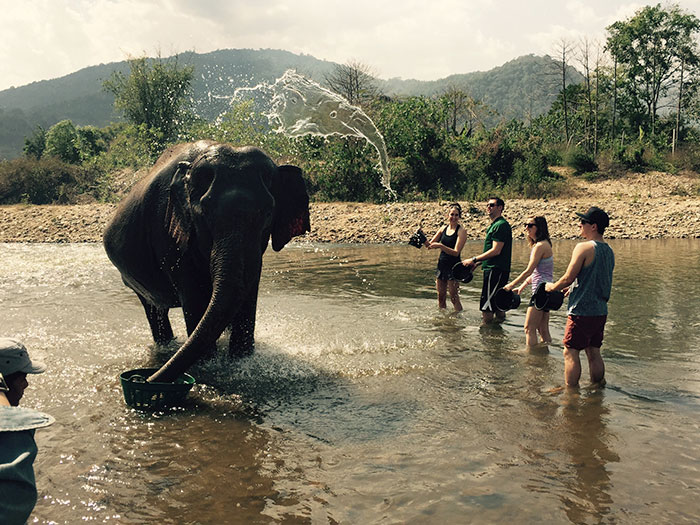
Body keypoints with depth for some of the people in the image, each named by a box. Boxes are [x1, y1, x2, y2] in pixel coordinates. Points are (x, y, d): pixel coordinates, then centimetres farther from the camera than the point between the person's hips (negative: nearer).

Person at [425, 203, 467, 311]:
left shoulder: (461, 231, -10)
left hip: (453, 267, -6)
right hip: (441, 265, 6)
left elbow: (456, 252, -17)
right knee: (441, 297, 11)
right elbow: (430, 244, 12)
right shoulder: (444, 229, 7)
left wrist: (440, 246, -28)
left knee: (454, 297, -4)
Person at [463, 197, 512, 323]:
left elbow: (496, 251, -20)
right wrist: (477, 263, 17)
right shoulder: (494, 225, 20)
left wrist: (474, 259, -16)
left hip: (496, 270, -10)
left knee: (486, 307, -10)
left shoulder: (501, 225, -13)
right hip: (492, 269, 10)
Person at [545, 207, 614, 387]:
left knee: (570, 352, 0)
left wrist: (552, 287, 3)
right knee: (594, 353, 15)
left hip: (582, 311, -8)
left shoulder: (584, 247, -15)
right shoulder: (609, 250, 11)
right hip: (600, 311, 8)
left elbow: (568, 278, -15)